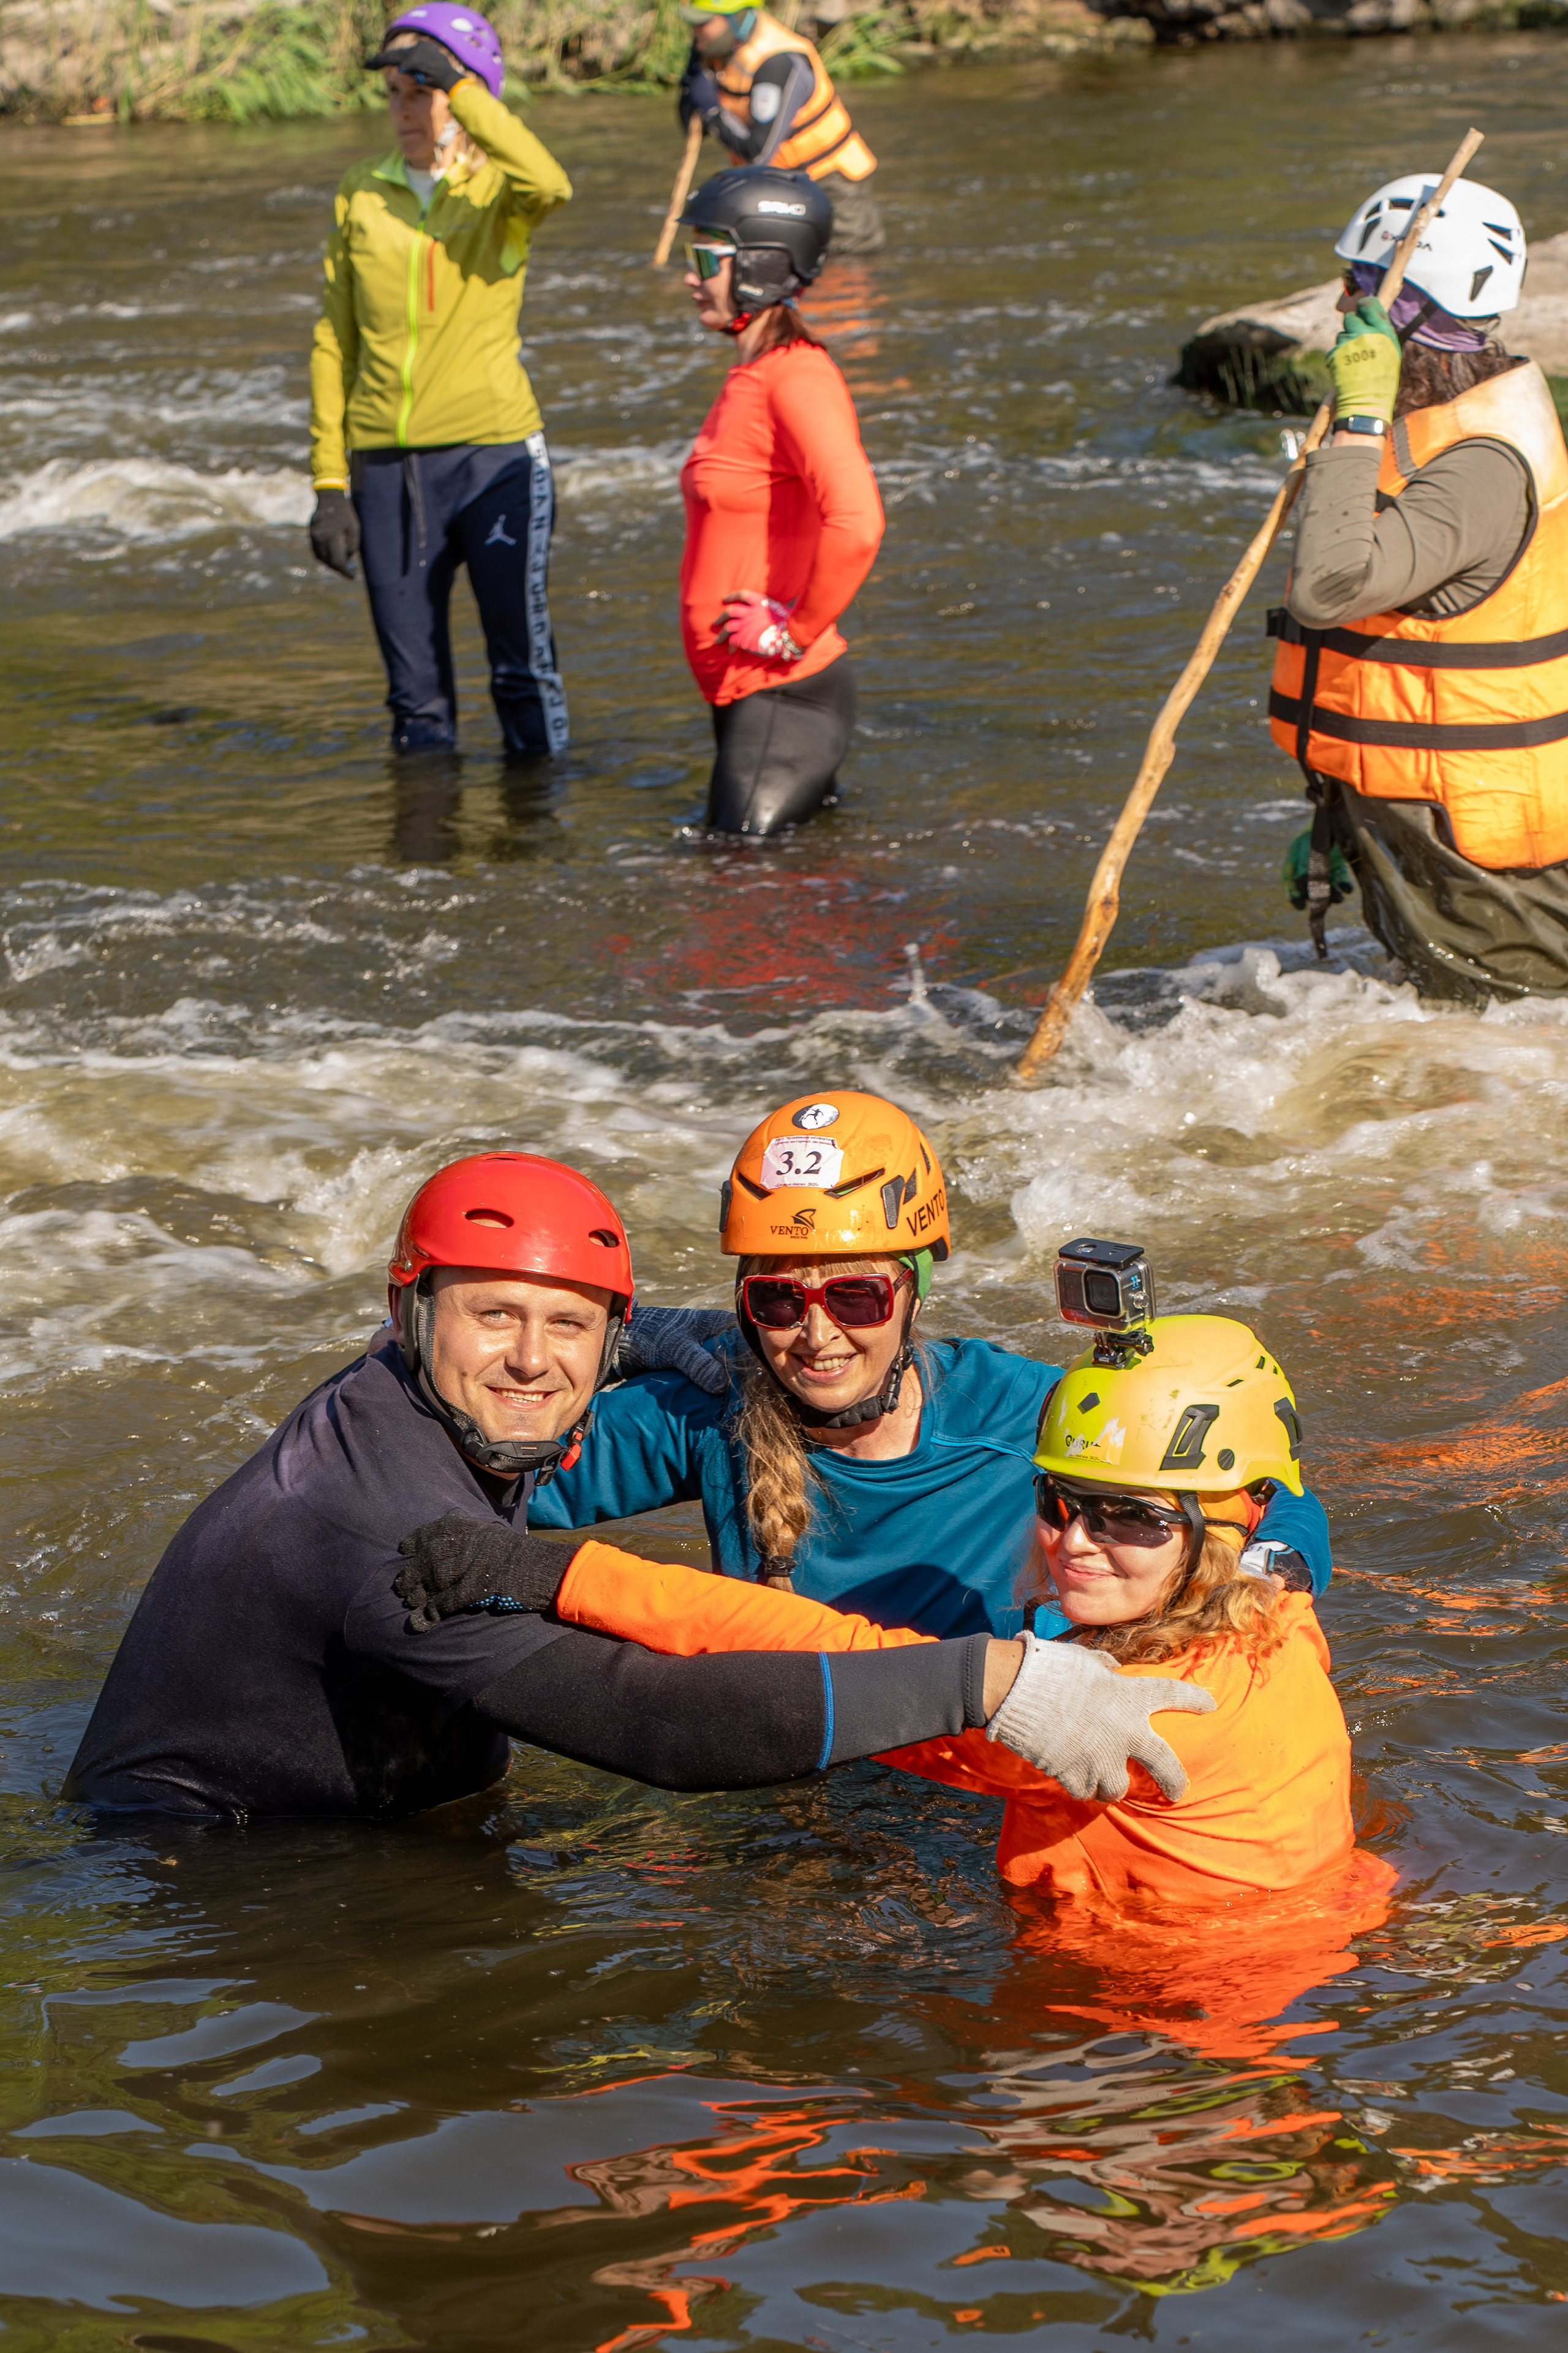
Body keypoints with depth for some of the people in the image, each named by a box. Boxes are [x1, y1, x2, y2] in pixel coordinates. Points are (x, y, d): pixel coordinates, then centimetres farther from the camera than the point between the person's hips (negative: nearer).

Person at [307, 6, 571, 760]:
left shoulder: (497, 192, 0)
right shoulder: (362, 194, 8)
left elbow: (549, 186, -27)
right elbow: (334, 340, 9)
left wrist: (456, 87, -23)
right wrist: (329, 481, 4)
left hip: (494, 453, -3)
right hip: (386, 465, 3)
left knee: (522, 665, 0)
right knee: (413, 685, 8)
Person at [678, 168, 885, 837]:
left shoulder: (797, 380, -17)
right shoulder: (749, 377, 13)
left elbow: (856, 525, -32)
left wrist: (795, 632, -21)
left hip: (786, 692, -10)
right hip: (740, 688, 10)